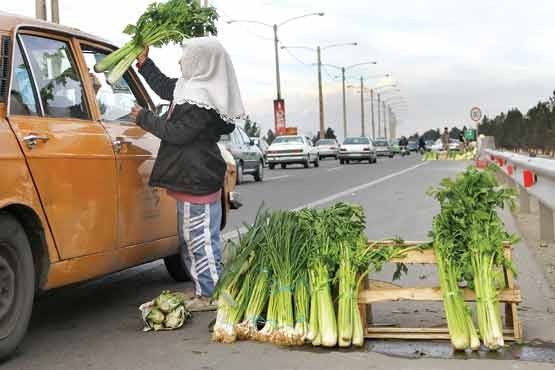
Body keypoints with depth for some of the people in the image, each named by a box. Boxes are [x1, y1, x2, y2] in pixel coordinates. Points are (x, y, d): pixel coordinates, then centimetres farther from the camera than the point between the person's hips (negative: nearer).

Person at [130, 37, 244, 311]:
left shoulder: (202, 100, -20)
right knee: (190, 238, 17)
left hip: (197, 181, -11)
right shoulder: (189, 87, 12)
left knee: (201, 238, -3)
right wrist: (144, 62, 26)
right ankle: (204, 291, 27)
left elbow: (177, 133, -20)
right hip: (191, 178, 11)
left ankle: (211, 295, 7)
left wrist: (144, 118, -8)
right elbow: (163, 87, 29)